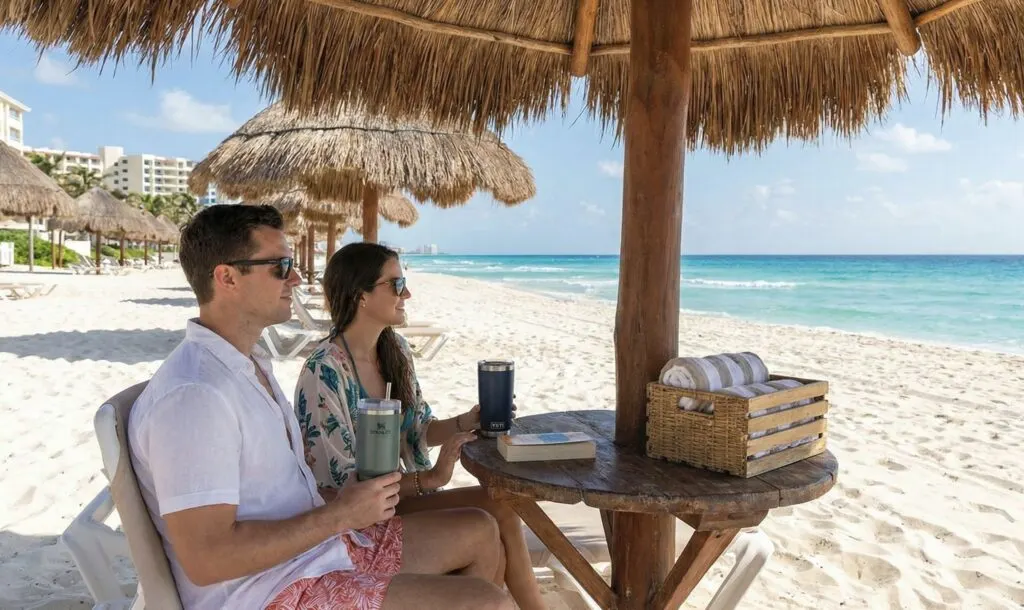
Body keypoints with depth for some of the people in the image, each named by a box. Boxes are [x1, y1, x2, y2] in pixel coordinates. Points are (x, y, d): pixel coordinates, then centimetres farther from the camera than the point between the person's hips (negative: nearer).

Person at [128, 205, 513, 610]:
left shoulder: (249, 364, 10)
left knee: (480, 533, 13)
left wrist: (348, 501, 2)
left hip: (319, 543, 10)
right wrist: (340, 514, -21)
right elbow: (207, 558, -28)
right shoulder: (193, 393, -24)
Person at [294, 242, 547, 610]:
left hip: (393, 494, 7)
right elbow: (339, 484, -22)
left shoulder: (396, 349, 1)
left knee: (499, 510, -14)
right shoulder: (324, 372, -23)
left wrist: (465, 422, -11)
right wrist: (430, 477, -29)